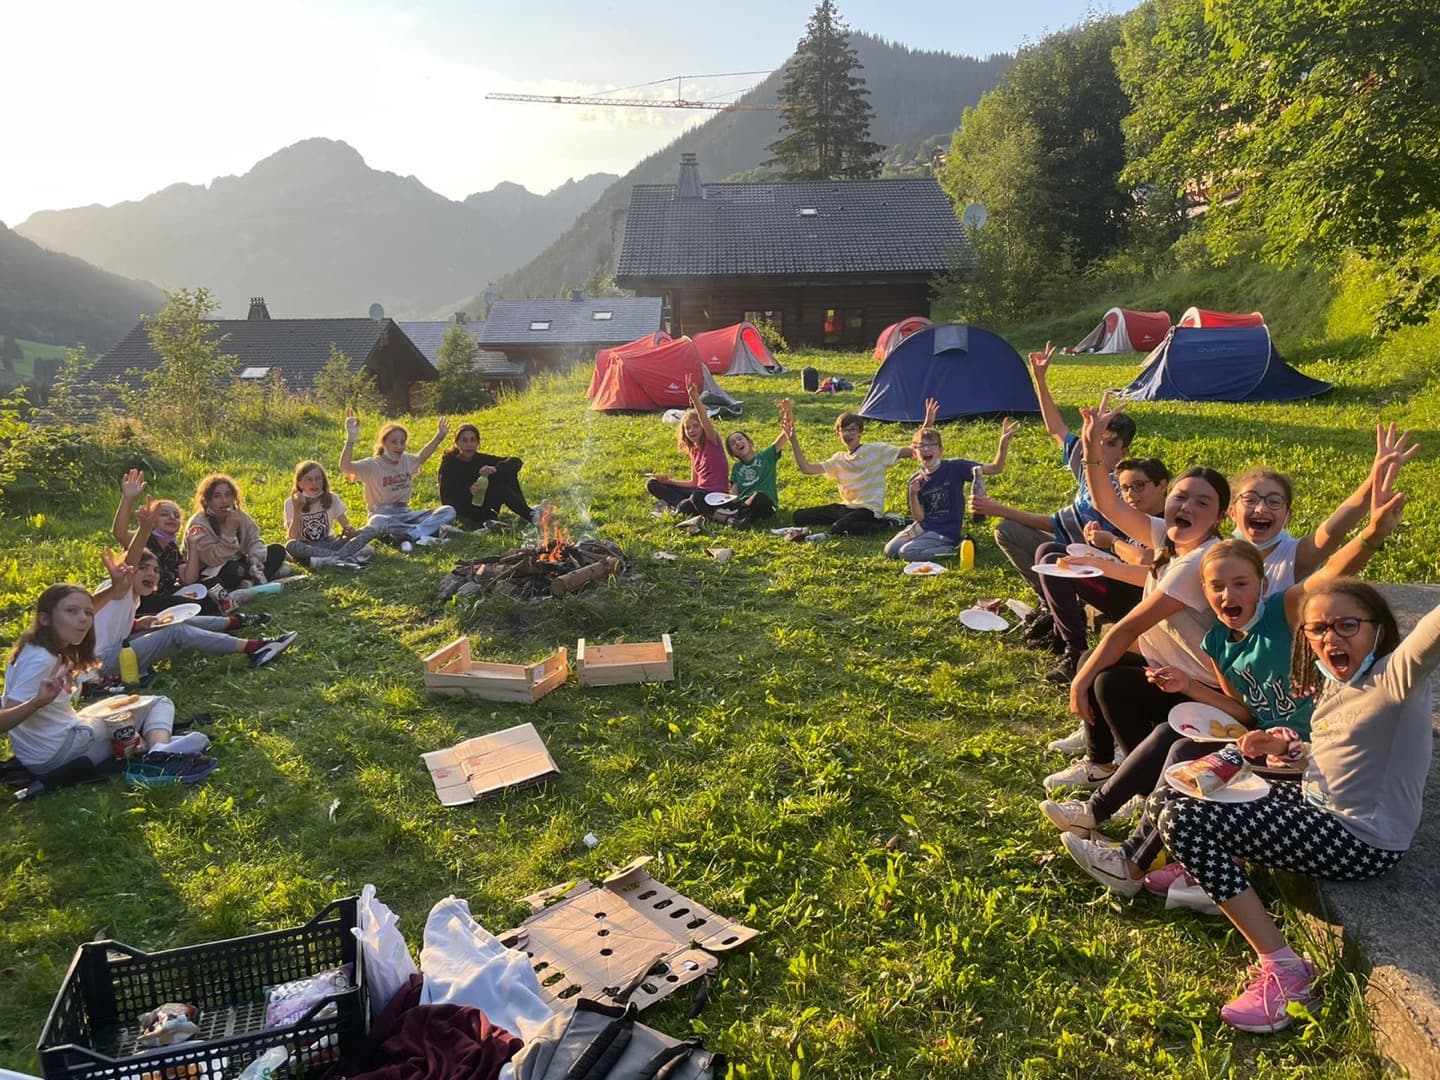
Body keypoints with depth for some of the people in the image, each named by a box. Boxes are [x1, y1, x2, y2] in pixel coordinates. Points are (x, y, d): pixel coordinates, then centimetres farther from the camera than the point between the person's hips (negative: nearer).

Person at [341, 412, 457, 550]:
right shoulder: (372, 465, -8)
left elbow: (420, 458, 33)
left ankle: (410, 535, -34)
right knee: (377, 522, -43)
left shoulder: (407, 460, 10)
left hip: (405, 514, 5)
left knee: (449, 511, -14)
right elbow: (345, 466, -24)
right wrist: (351, 439, -35)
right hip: (382, 516, -5)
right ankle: (433, 530, -40)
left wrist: (439, 437, 28)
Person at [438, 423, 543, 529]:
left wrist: (495, 469, -30)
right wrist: (468, 492, -35)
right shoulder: (449, 465, -12)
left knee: (508, 472, -13)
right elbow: (447, 501, -18)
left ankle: (524, 515, -21)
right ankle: (530, 515, -29)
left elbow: (517, 462, -11)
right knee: (500, 487, -27)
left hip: (485, 510, 5)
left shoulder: (481, 459, -1)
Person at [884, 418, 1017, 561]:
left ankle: (953, 551, -5)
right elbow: (919, 517, -5)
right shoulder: (915, 481, -1)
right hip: (923, 527, 6)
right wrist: (913, 495, -23)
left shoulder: (955, 467, -11)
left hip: (946, 532, -6)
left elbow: (995, 468, -15)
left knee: (905, 552, -21)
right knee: (890, 550, -3)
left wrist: (1003, 445, -33)